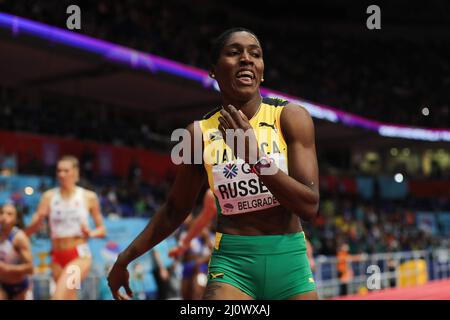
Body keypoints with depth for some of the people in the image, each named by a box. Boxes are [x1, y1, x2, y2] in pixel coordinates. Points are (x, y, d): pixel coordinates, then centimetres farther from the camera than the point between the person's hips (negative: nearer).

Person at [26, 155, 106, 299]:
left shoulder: (89, 197, 1)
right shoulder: (49, 196, 3)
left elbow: (102, 230, 6)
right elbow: (30, 229, -2)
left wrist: (90, 233, -14)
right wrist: (38, 219, -23)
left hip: (80, 256, -3)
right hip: (57, 257, 3)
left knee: (58, 297, -22)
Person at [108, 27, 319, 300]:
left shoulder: (290, 116, -5)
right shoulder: (200, 132, -1)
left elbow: (309, 206, -13)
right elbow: (175, 209, 12)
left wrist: (256, 156, -22)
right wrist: (126, 258, 13)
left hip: (290, 262, 0)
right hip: (232, 265, 0)